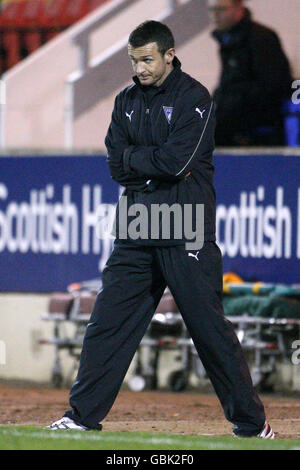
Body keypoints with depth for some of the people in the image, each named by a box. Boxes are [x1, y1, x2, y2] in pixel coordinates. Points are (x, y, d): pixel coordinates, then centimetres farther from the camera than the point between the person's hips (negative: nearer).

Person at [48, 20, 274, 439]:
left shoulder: (194, 98, -6)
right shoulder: (127, 101, 14)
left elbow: (177, 160, -17)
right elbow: (117, 166, 5)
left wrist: (135, 159, -3)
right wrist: (158, 163, -8)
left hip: (186, 233, -6)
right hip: (136, 231, 6)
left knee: (209, 326, -3)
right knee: (108, 321, 3)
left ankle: (250, 421, 5)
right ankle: (82, 415, 9)